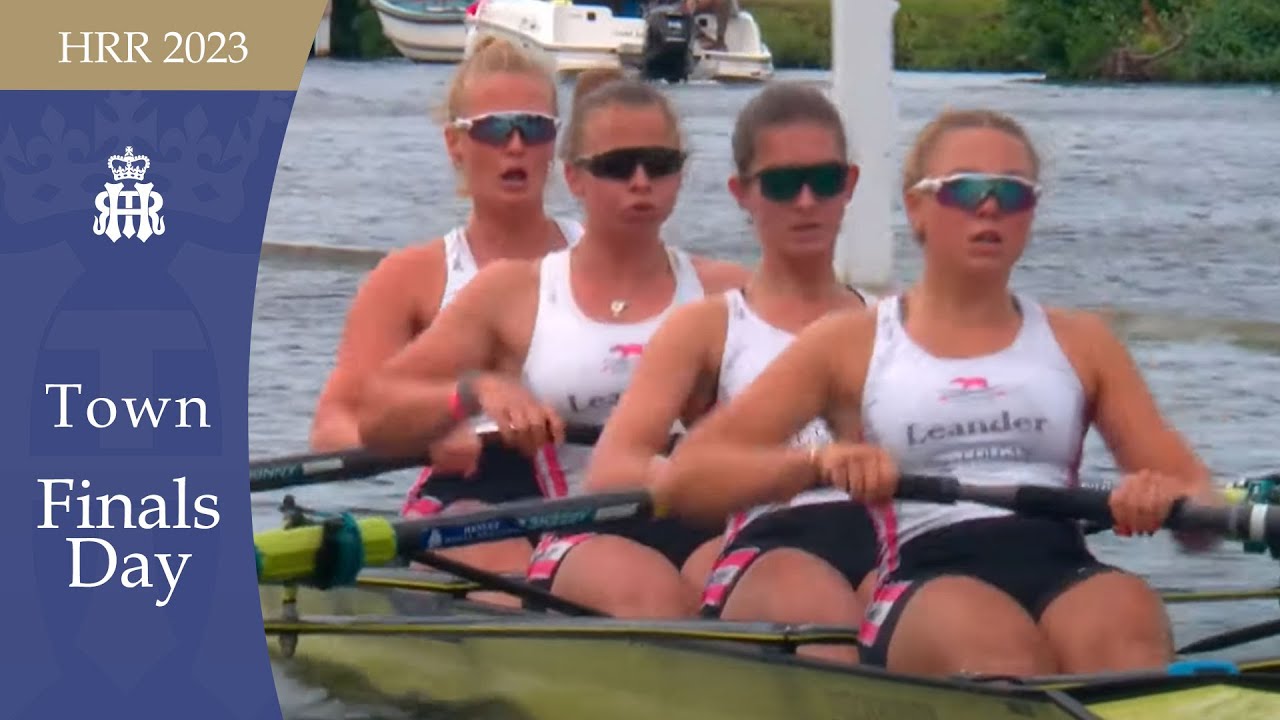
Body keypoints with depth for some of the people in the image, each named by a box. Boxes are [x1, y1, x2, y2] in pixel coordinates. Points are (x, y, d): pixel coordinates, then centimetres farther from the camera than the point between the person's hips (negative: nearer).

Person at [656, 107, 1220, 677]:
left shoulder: (1080, 343, 23)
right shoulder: (850, 344, 17)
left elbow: (1199, 500, 17)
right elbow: (683, 480, 8)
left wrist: (1163, 500, -9)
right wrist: (817, 463, -12)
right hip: (920, 590, -2)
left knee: (1125, 623, -36)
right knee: (1002, 648, -38)